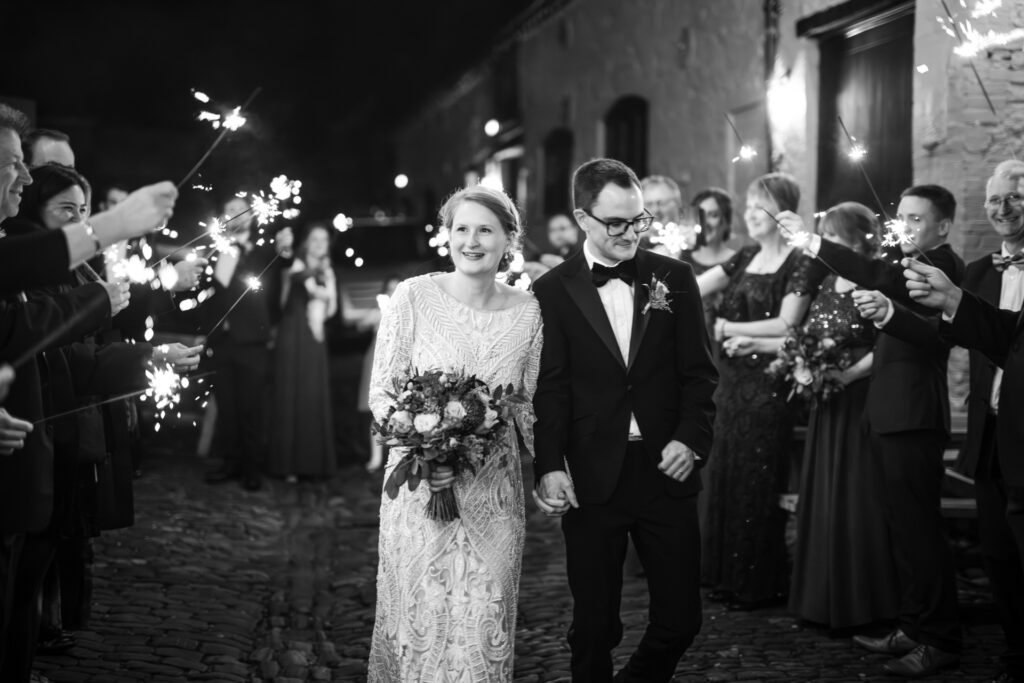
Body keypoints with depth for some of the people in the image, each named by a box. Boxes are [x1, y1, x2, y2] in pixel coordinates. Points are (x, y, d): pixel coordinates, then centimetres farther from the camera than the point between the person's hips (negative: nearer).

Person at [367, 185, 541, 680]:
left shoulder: (527, 311, 0)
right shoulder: (414, 297, -7)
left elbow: (531, 404, 8)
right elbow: (381, 394, -4)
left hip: (493, 494, 2)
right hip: (419, 485, -2)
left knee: (485, 618, 5)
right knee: (421, 615, 4)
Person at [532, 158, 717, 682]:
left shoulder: (674, 278, 6)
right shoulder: (553, 291, 0)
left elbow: (698, 371, 6)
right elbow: (550, 388, -3)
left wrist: (692, 439, -8)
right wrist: (549, 467, -14)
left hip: (665, 468, 2)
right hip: (591, 479, -2)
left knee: (681, 619, 5)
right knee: (594, 625, 7)